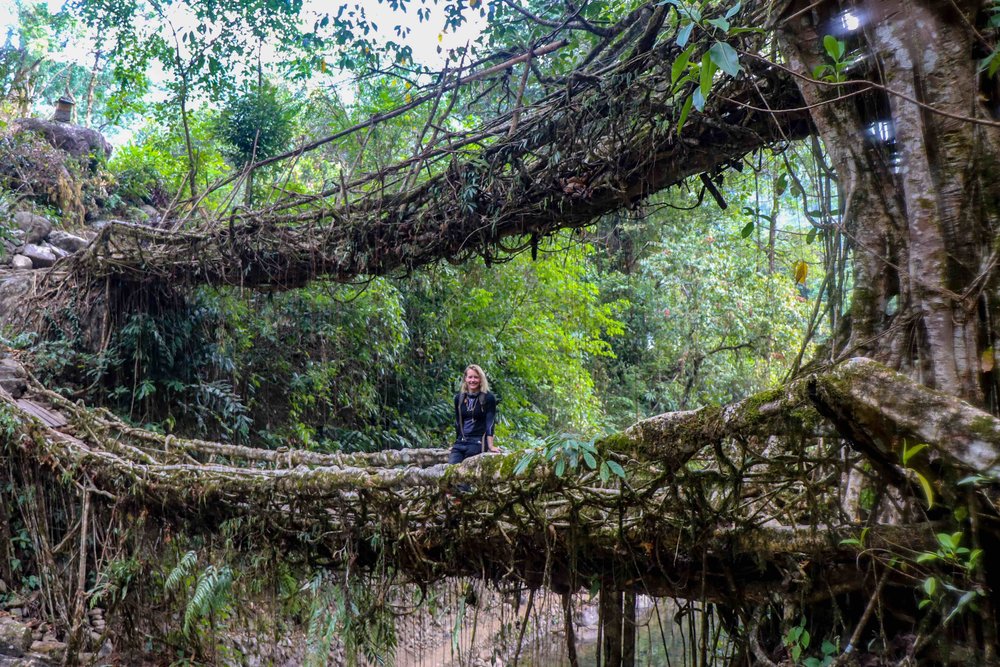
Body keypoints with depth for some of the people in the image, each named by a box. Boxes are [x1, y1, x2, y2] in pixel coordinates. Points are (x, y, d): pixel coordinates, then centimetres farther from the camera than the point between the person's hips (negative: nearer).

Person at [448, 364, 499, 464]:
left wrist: (490, 446, -19)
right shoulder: (459, 398, 10)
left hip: (478, 443, -4)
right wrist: (458, 441, 16)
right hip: (460, 442, 5)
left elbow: (490, 422, -10)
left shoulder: (488, 398, -3)